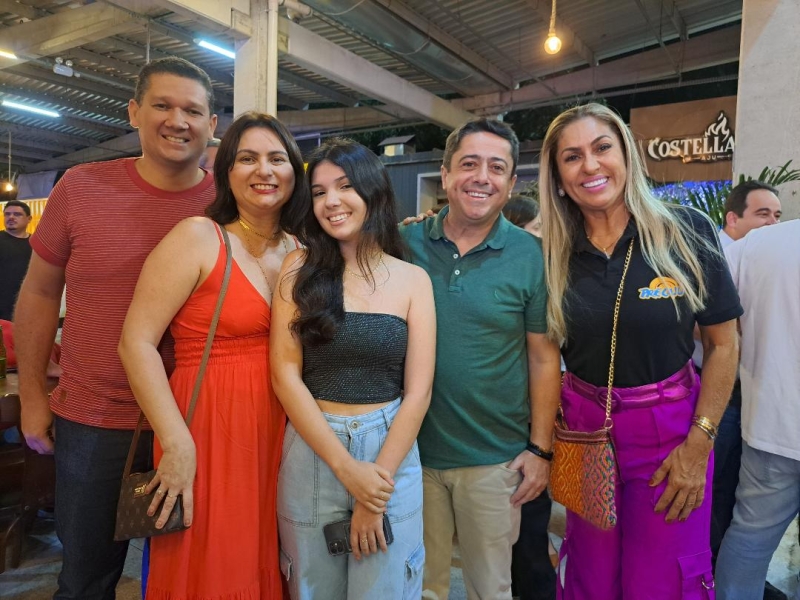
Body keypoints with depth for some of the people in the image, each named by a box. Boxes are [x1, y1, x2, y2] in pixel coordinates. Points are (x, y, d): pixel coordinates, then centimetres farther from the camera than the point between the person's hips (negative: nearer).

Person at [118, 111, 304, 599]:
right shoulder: (198, 238, -9)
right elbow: (137, 343, -13)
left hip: (278, 431, 5)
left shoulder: (300, 252, 7)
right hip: (208, 431, -5)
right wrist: (178, 446, -17)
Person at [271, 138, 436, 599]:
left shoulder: (413, 280, -1)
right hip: (310, 452, 1)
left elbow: (418, 392, -4)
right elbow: (285, 374, -7)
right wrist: (347, 468, -13)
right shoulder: (300, 268, -1)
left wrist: (376, 483, -9)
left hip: (391, 451, 0)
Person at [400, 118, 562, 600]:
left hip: (494, 457, -1)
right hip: (412, 450, 2)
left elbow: (544, 358, -2)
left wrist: (541, 448, -4)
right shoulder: (406, 244, -3)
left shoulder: (530, 255, -7)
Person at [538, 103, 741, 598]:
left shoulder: (687, 231, -10)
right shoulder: (553, 254, -5)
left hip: (670, 431, -1)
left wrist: (698, 446, -8)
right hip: (582, 430, 2)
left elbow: (723, 344, -5)